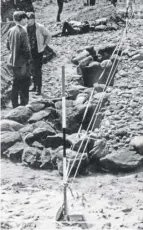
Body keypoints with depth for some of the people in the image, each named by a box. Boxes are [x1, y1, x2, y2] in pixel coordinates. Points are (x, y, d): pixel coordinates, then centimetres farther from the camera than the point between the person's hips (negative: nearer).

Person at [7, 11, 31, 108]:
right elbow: (26, 48, -21)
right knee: (25, 83, 3)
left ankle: (15, 105, 24)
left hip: (13, 61, 8)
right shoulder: (22, 32, -20)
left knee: (16, 83, 17)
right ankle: (24, 104, 7)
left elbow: (8, 45, 11)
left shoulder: (11, 30, 4)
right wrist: (28, 58, -7)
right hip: (22, 62, -8)